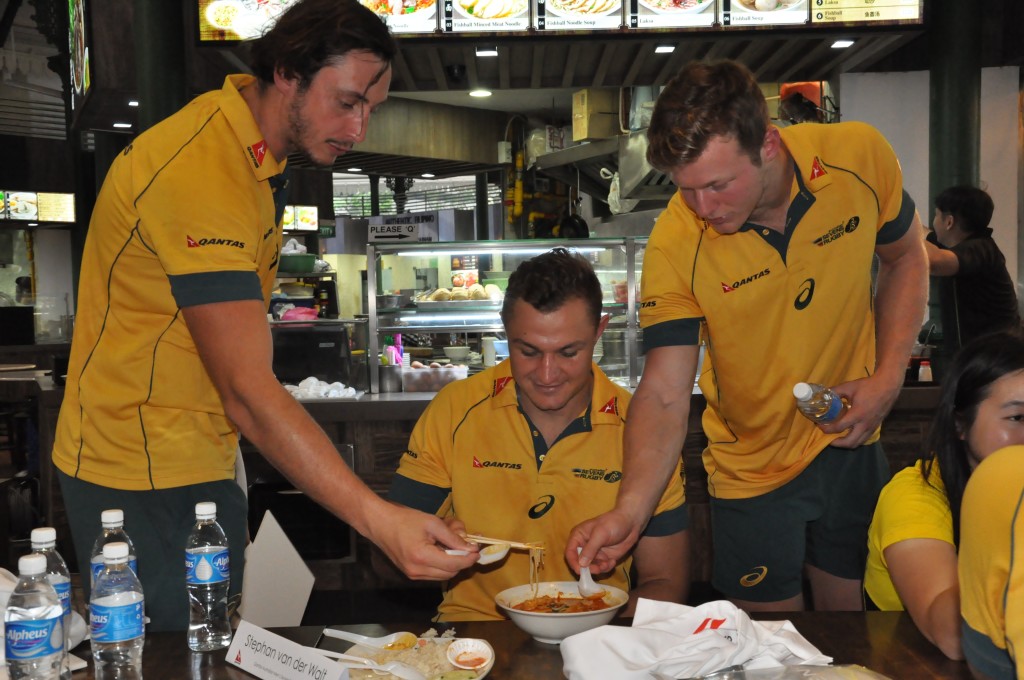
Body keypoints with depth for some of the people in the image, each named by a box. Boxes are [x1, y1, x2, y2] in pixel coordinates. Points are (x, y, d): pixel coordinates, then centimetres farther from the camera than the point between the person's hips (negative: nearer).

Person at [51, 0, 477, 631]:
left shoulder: (264, 158, 5)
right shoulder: (196, 171, -27)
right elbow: (248, 392, -34)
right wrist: (378, 519, -40)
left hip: (207, 461, 9)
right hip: (135, 471, -9)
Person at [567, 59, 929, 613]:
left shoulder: (860, 157, -18)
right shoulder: (674, 246, -25)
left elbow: (905, 257, 2)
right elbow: (665, 395, -22)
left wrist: (888, 377, -9)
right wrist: (629, 510, -36)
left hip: (852, 443, 3)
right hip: (753, 467, -2)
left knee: (852, 631, 20)